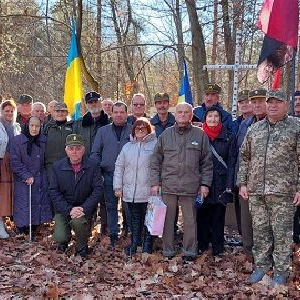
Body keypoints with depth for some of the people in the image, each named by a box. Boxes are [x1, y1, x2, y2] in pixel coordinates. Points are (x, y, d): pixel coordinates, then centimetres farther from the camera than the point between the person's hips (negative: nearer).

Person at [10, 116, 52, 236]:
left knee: (38, 206, 3)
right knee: (23, 206, -3)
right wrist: (26, 176, -13)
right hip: (23, 181, -3)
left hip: (40, 181, 3)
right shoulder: (18, 140, -6)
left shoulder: (43, 141, 5)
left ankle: (34, 229, 16)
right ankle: (22, 232, 8)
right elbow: (14, 161, -8)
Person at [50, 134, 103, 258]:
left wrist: (84, 209, -23)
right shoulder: (57, 166, -3)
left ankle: (82, 248, -2)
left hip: (84, 207, -1)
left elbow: (98, 189, -10)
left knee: (77, 220, -33)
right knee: (59, 237, -18)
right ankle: (64, 239, 22)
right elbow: (54, 192, -6)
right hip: (63, 208, 1)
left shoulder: (93, 166, -6)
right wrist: (69, 210, -19)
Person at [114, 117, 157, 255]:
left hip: (148, 191, -4)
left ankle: (147, 245, 14)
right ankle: (134, 243, 23)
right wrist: (118, 187, 6)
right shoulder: (127, 147, 14)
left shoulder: (155, 144, -1)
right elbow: (119, 167, 13)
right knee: (135, 218, 13)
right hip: (130, 191, 4)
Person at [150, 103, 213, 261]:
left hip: (191, 186, -1)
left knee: (190, 220, 6)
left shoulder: (200, 135, 4)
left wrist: (205, 184, 0)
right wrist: (154, 182, 3)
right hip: (168, 186, 1)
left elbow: (207, 162, 5)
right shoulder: (165, 135, 7)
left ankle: (190, 252, 19)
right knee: (167, 220, 8)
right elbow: (155, 161, 9)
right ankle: (168, 251, 20)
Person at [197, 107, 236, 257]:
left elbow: (231, 162, 0)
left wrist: (229, 185, -8)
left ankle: (218, 247, 17)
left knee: (218, 215, 6)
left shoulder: (228, 137, 2)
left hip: (220, 184, -1)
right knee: (202, 215, 6)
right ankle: (202, 244, 20)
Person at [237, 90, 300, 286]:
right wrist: (243, 183, 9)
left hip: (283, 192, -4)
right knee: (260, 231, 12)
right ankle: (261, 266, 26)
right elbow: (244, 157, 16)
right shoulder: (254, 129, 12)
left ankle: (281, 271, 16)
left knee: (282, 232, 2)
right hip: (255, 191, 4)